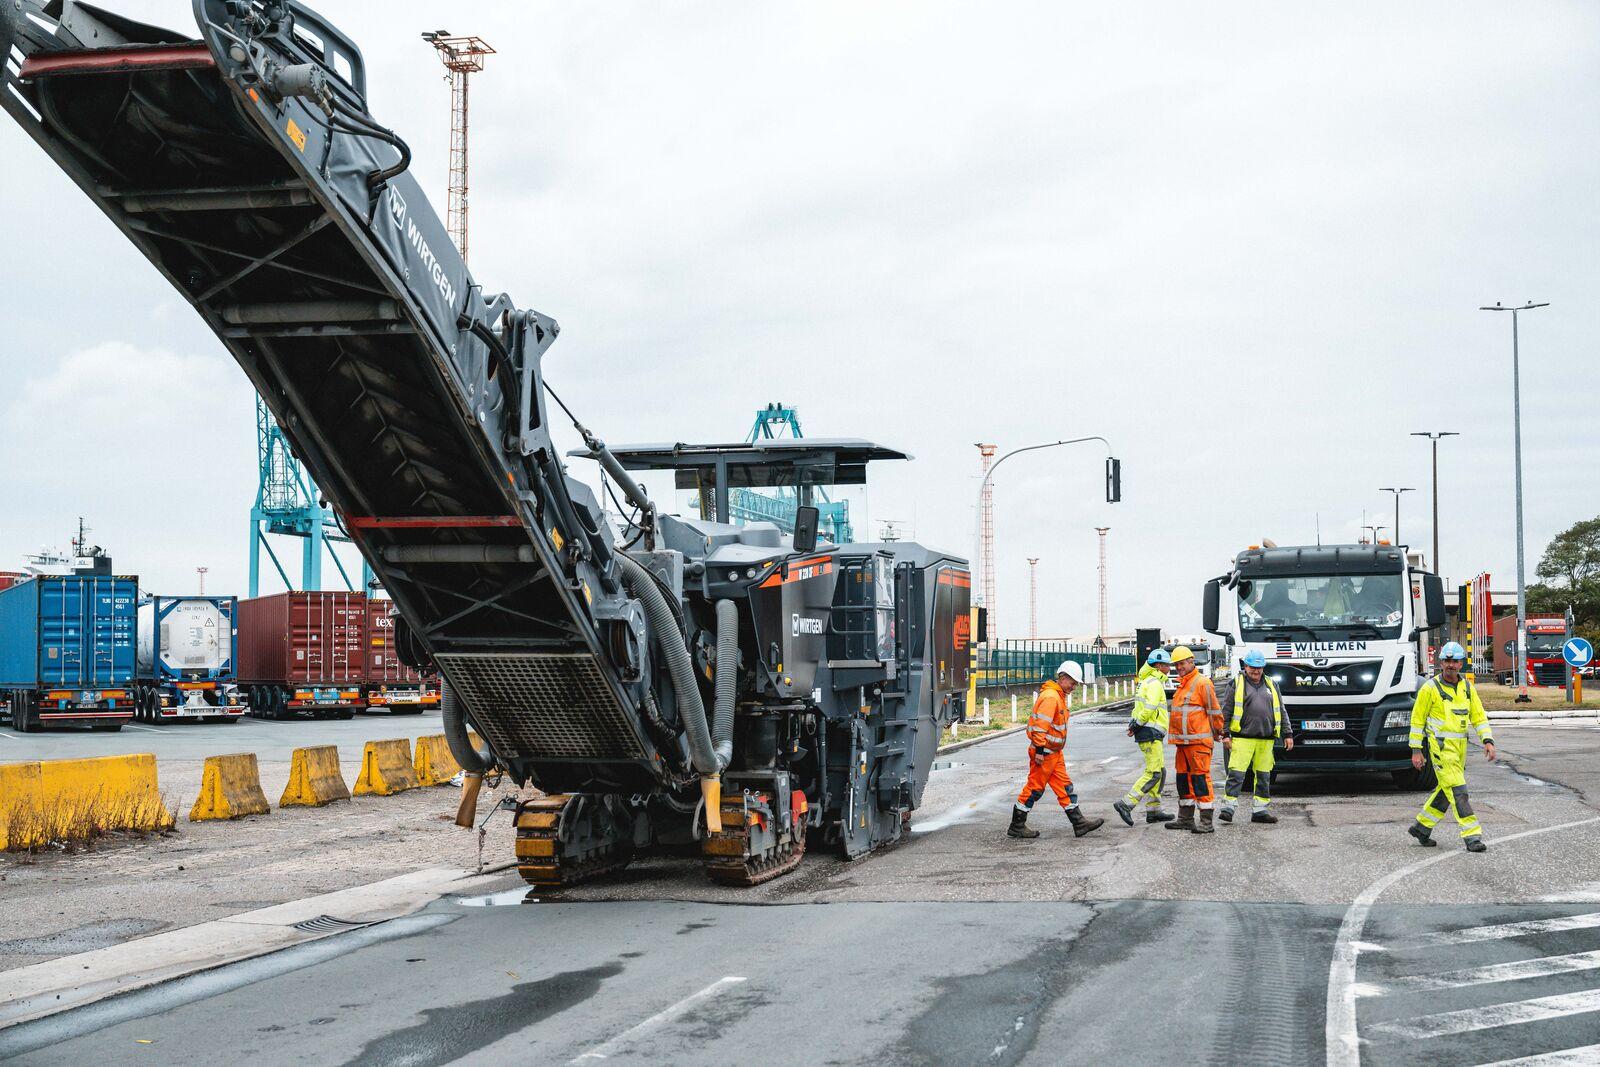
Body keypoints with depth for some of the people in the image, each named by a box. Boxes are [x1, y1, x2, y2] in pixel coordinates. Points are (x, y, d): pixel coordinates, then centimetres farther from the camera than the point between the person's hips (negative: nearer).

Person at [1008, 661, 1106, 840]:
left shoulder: (1059, 696, 16)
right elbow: (1040, 725, -24)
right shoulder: (1050, 696, -18)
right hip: (1044, 753, -10)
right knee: (1035, 788, -3)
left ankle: (1079, 824, 12)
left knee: (1065, 787, 10)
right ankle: (1016, 827, 5)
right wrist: (1039, 750, -25)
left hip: (1055, 752, 10)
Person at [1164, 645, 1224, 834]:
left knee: (1200, 778, -9)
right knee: (1183, 777, 13)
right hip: (1183, 741, 9)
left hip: (1199, 742, -9)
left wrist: (1217, 733, 0)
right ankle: (1185, 819, 22)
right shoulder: (1182, 684, 19)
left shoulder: (1202, 682, -10)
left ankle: (1207, 822, -7)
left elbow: (1214, 711, -8)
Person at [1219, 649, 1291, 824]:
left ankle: (1260, 810, 15)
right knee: (1236, 774, -10)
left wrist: (1287, 735, 14)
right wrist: (1225, 734, -6)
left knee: (1264, 776, 8)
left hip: (1266, 740, 4)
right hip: (1243, 738, -4)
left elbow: (1281, 711, 19)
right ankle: (1228, 808, -8)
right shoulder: (1237, 684, 4)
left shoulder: (1271, 685, 16)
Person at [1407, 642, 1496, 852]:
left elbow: (1479, 716, 8)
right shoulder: (1430, 689, -8)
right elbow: (1417, 719, -3)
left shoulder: (1467, 688, 7)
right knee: (1457, 791, -11)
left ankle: (1422, 827, 28)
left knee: (1446, 790, 13)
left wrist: (1488, 741, -7)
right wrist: (1416, 750, -5)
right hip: (1440, 747, -6)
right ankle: (1472, 836, -13)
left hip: (1459, 747, 6)